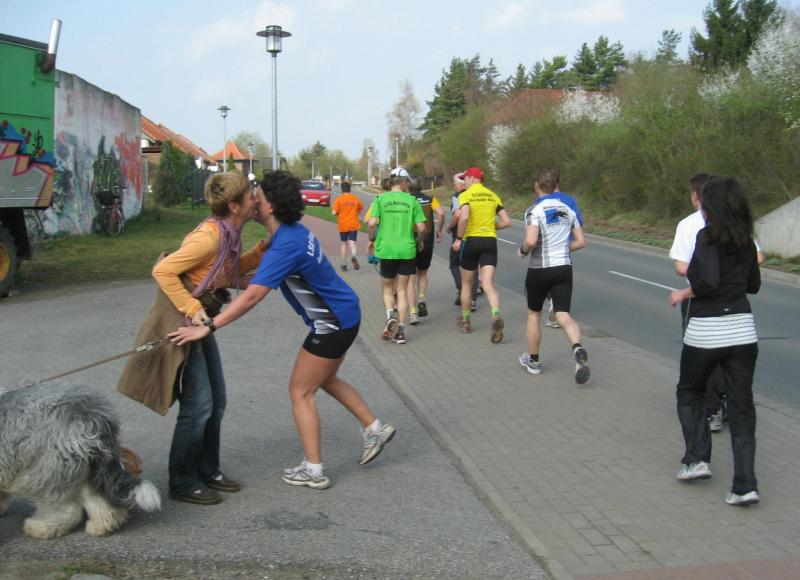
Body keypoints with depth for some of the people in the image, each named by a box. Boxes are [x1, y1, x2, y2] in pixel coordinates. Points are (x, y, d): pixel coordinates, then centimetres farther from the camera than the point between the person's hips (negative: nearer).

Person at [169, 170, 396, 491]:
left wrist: (208, 327, -33)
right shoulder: (294, 231, 5)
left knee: (300, 391, 2)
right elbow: (261, 267, 18)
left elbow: (252, 296, -33)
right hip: (343, 313, 10)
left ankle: (313, 470, 9)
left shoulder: (286, 245, -27)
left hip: (332, 324, -10)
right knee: (325, 380, 27)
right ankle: (375, 428, 33)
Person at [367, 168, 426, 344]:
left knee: (387, 288, 17)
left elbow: (372, 223, -12)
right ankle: (400, 329, 7)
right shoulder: (412, 200, 0)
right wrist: (419, 240, 16)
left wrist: (372, 240, 6)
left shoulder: (381, 199, -1)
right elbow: (421, 227, -4)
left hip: (386, 249, 0)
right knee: (402, 290, 11)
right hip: (407, 250, 0)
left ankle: (391, 315, -10)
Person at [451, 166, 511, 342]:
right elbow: (507, 221, 6)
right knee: (488, 284, -4)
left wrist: (458, 238, -13)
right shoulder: (493, 196, 10)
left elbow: (464, 217, -23)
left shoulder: (466, 195, -5)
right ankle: (496, 316, -30)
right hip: (490, 242, 3)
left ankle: (465, 321, 26)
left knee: (466, 284, 14)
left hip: (471, 240, -3)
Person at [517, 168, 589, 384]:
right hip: (564, 267, 4)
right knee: (563, 316, 0)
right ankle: (577, 347, -30)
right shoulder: (567, 210, 7)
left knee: (533, 314, 16)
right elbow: (581, 242, 9)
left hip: (540, 270, -4)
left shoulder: (535, 211, -12)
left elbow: (531, 240, -27)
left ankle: (533, 360, 27)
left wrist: (522, 250, -6)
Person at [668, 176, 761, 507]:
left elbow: (708, 281, -22)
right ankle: (745, 485, 2)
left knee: (689, 393, 20)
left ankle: (697, 458, 12)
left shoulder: (707, 236, -10)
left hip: (705, 332, -5)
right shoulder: (746, 241, 8)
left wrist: (684, 294, -5)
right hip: (742, 330, 5)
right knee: (741, 407, 6)